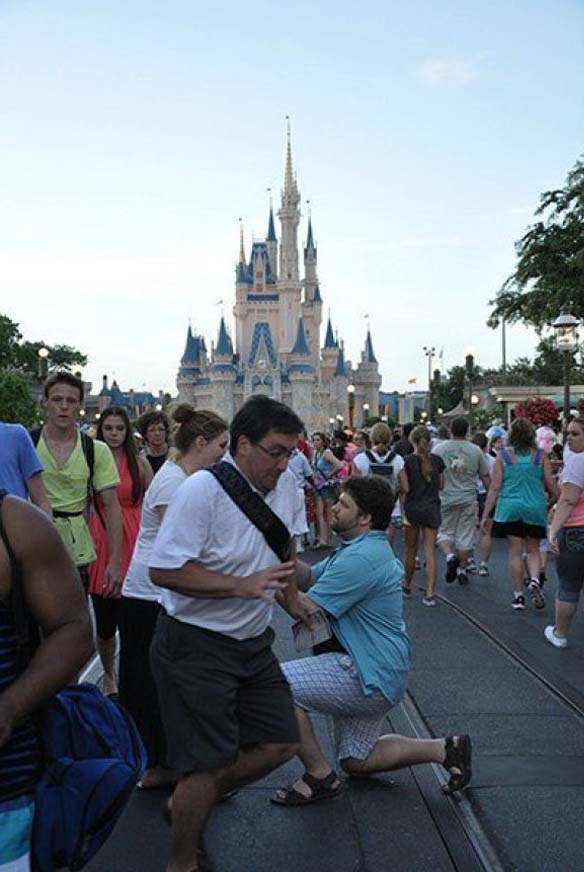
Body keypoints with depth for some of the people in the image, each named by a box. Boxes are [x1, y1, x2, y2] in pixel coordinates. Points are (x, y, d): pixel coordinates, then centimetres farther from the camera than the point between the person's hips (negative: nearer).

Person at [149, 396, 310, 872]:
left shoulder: (285, 482, -1)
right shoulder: (202, 490, -22)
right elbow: (164, 569, -26)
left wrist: (292, 598, 22)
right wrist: (244, 585, -29)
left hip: (252, 643, 8)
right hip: (195, 647, -7)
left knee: (282, 744, 10)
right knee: (211, 764, -2)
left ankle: (190, 801, 32)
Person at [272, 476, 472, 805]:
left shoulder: (361, 558, -24)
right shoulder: (363, 548, 11)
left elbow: (303, 607, -25)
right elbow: (309, 577, 10)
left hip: (371, 678, -11)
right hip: (373, 671, 11)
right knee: (356, 762, 22)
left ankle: (320, 776, -2)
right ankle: (445, 749, 24)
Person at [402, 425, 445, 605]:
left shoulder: (407, 461, -9)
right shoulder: (437, 460, -1)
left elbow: (404, 489, -10)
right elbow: (441, 486, 9)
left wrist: (403, 512, -3)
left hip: (412, 508, -1)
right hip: (432, 509, 1)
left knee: (411, 550, 14)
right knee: (430, 552, 1)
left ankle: (407, 586, 30)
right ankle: (430, 594, -5)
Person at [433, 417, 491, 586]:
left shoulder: (439, 449, -2)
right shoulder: (475, 450, 1)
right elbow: (486, 478, 4)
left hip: (445, 498, -1)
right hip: (468, 499, 1)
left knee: (444, 532, 13)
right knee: (466, 536, 10)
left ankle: (450, 556, -12)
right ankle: (462, 569, 15)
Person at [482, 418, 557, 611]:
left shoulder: (503, 456, -3)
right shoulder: (540, 456, -1)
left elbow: (495, 487, -4)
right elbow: (551, 486, 0)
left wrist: (485, 515, 0)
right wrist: (557, 502, 20)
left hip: (510, 509, -1)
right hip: (535, 509, 1)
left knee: (515, 551, 7)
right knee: (533, 549, 16)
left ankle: (518, 595, 11)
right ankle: (535, 580, -8)